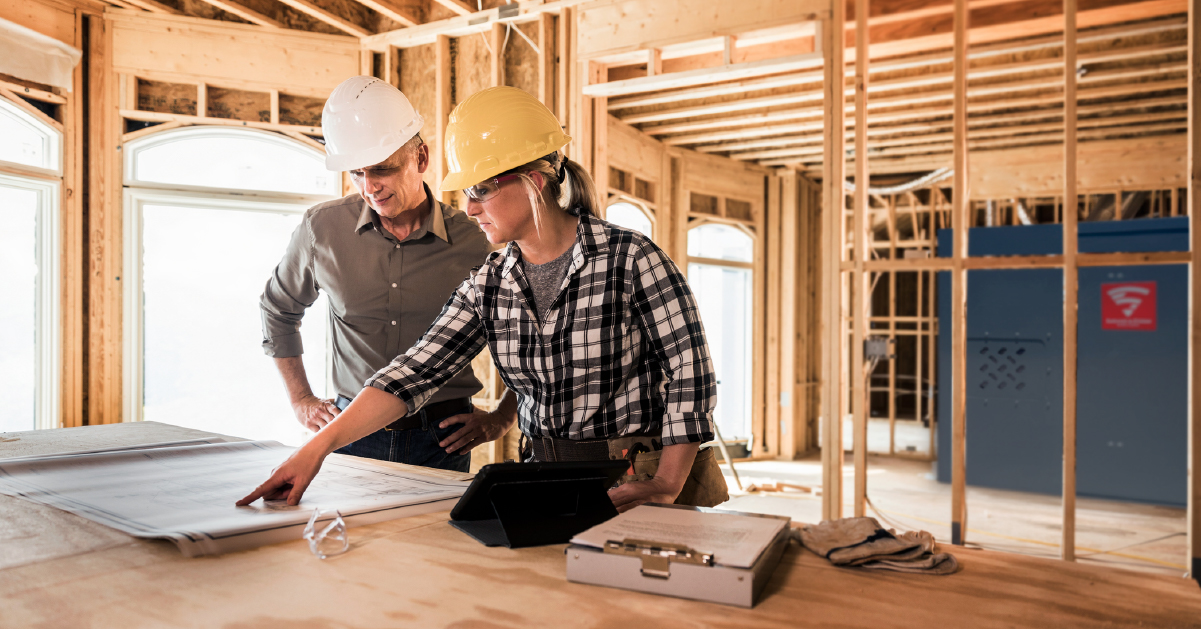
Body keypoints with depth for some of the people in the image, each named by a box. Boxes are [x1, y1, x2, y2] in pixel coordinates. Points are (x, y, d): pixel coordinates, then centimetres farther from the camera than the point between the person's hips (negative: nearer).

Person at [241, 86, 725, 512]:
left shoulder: (631, 260, -11)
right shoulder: (488, 286, 4)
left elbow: (691, 375, -10)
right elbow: (415, 371, -2)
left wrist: (666, 487, -15)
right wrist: (319, 445, -11)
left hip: (635, 489, -4)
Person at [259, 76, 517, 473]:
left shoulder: (472, 242, -7)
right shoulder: (322, 229, -2)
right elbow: (277, 309, 18)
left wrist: (501, 419, 0)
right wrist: (300, 399, 14)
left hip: (440, 439, -1)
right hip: (353, 435, 1)